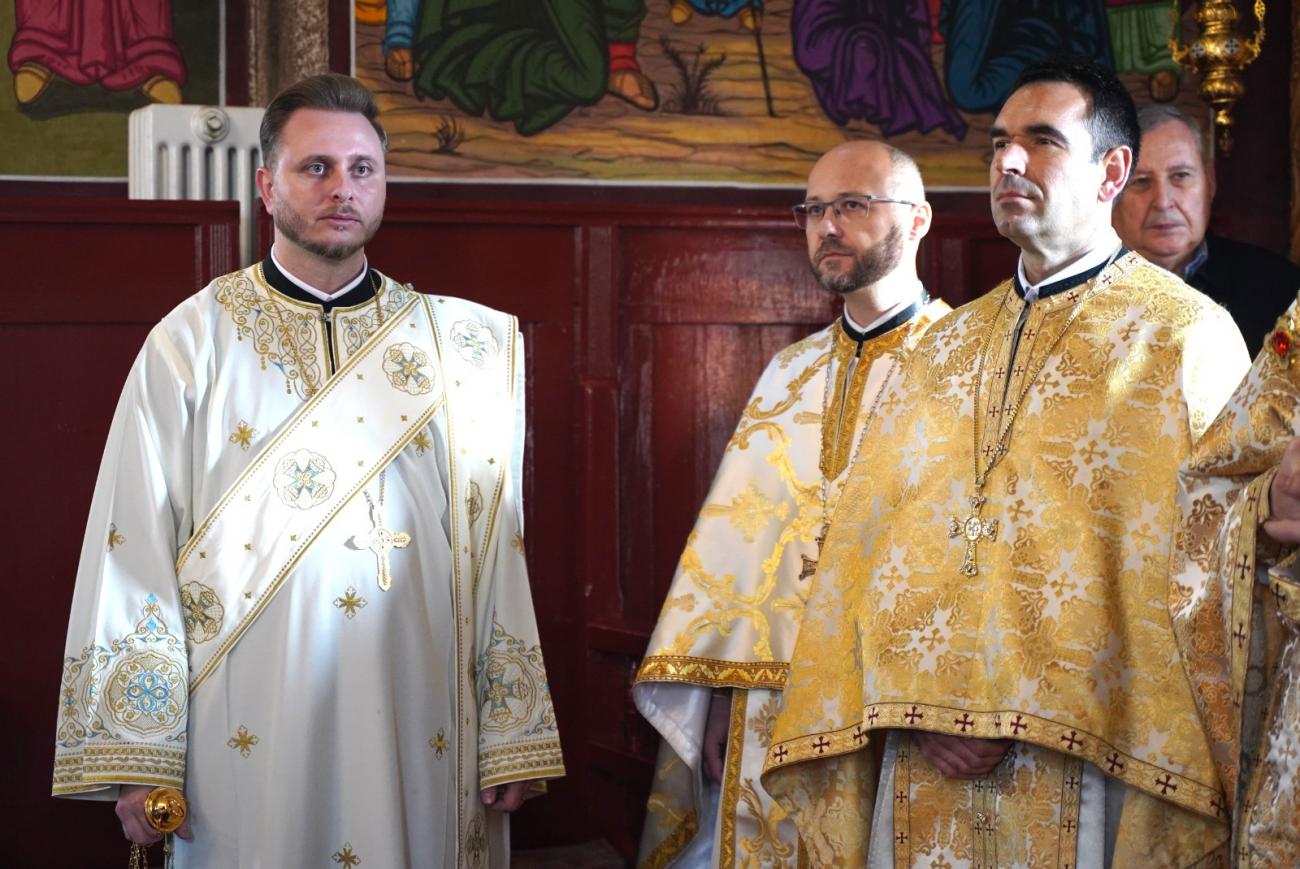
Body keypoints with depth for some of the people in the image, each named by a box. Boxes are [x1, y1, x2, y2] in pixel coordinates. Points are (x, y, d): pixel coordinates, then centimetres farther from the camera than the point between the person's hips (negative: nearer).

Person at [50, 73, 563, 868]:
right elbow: (135, 544, -3)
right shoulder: (193, 342, 0)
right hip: (247, 731, -2)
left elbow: (492, 542, 4)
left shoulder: (451, 345, 6)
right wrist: (135, 759, -8)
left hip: (416, 727, 2)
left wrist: (510, 740, -1)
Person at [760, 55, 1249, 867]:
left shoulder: (1185, 337, -1)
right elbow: (866, 539, 8)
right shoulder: (946, 347, 15)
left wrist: (1047, 722, -15)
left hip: (1082, 765, -4)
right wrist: (923, 708, -8)